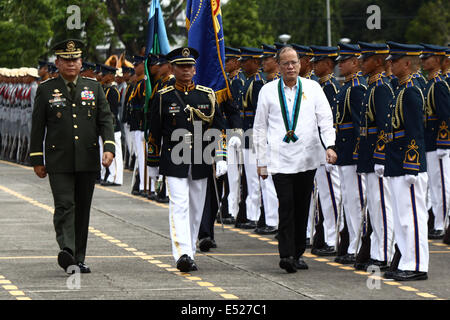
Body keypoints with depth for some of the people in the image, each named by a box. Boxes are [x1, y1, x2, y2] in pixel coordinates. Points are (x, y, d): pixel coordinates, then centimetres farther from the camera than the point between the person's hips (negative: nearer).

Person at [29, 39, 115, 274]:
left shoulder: (93, 88, 10)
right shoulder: (46, 90, 4)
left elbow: (105, 120, 5)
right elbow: (37, 127, 5)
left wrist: (109, 147, -11)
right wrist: (37, 160, 1)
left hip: (88, 161, 3)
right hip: (59, 162, -3)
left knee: (83, 209, 7)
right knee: (65, 206, -16)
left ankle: (79, 259, 13)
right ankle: (66, 250, -30)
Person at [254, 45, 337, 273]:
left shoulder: (312, 88, 8)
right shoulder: (268, 91, 6)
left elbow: (325, 119, 2)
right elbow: (260, 128, 10)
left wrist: (330, 146, -14)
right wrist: (261, 161, 7)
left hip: (307, 158, 2)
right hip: (280, 158, -2)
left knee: (302, 208, 7)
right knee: (286, 205, -13)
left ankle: (297, 254, 16)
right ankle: (286, 255, -15)